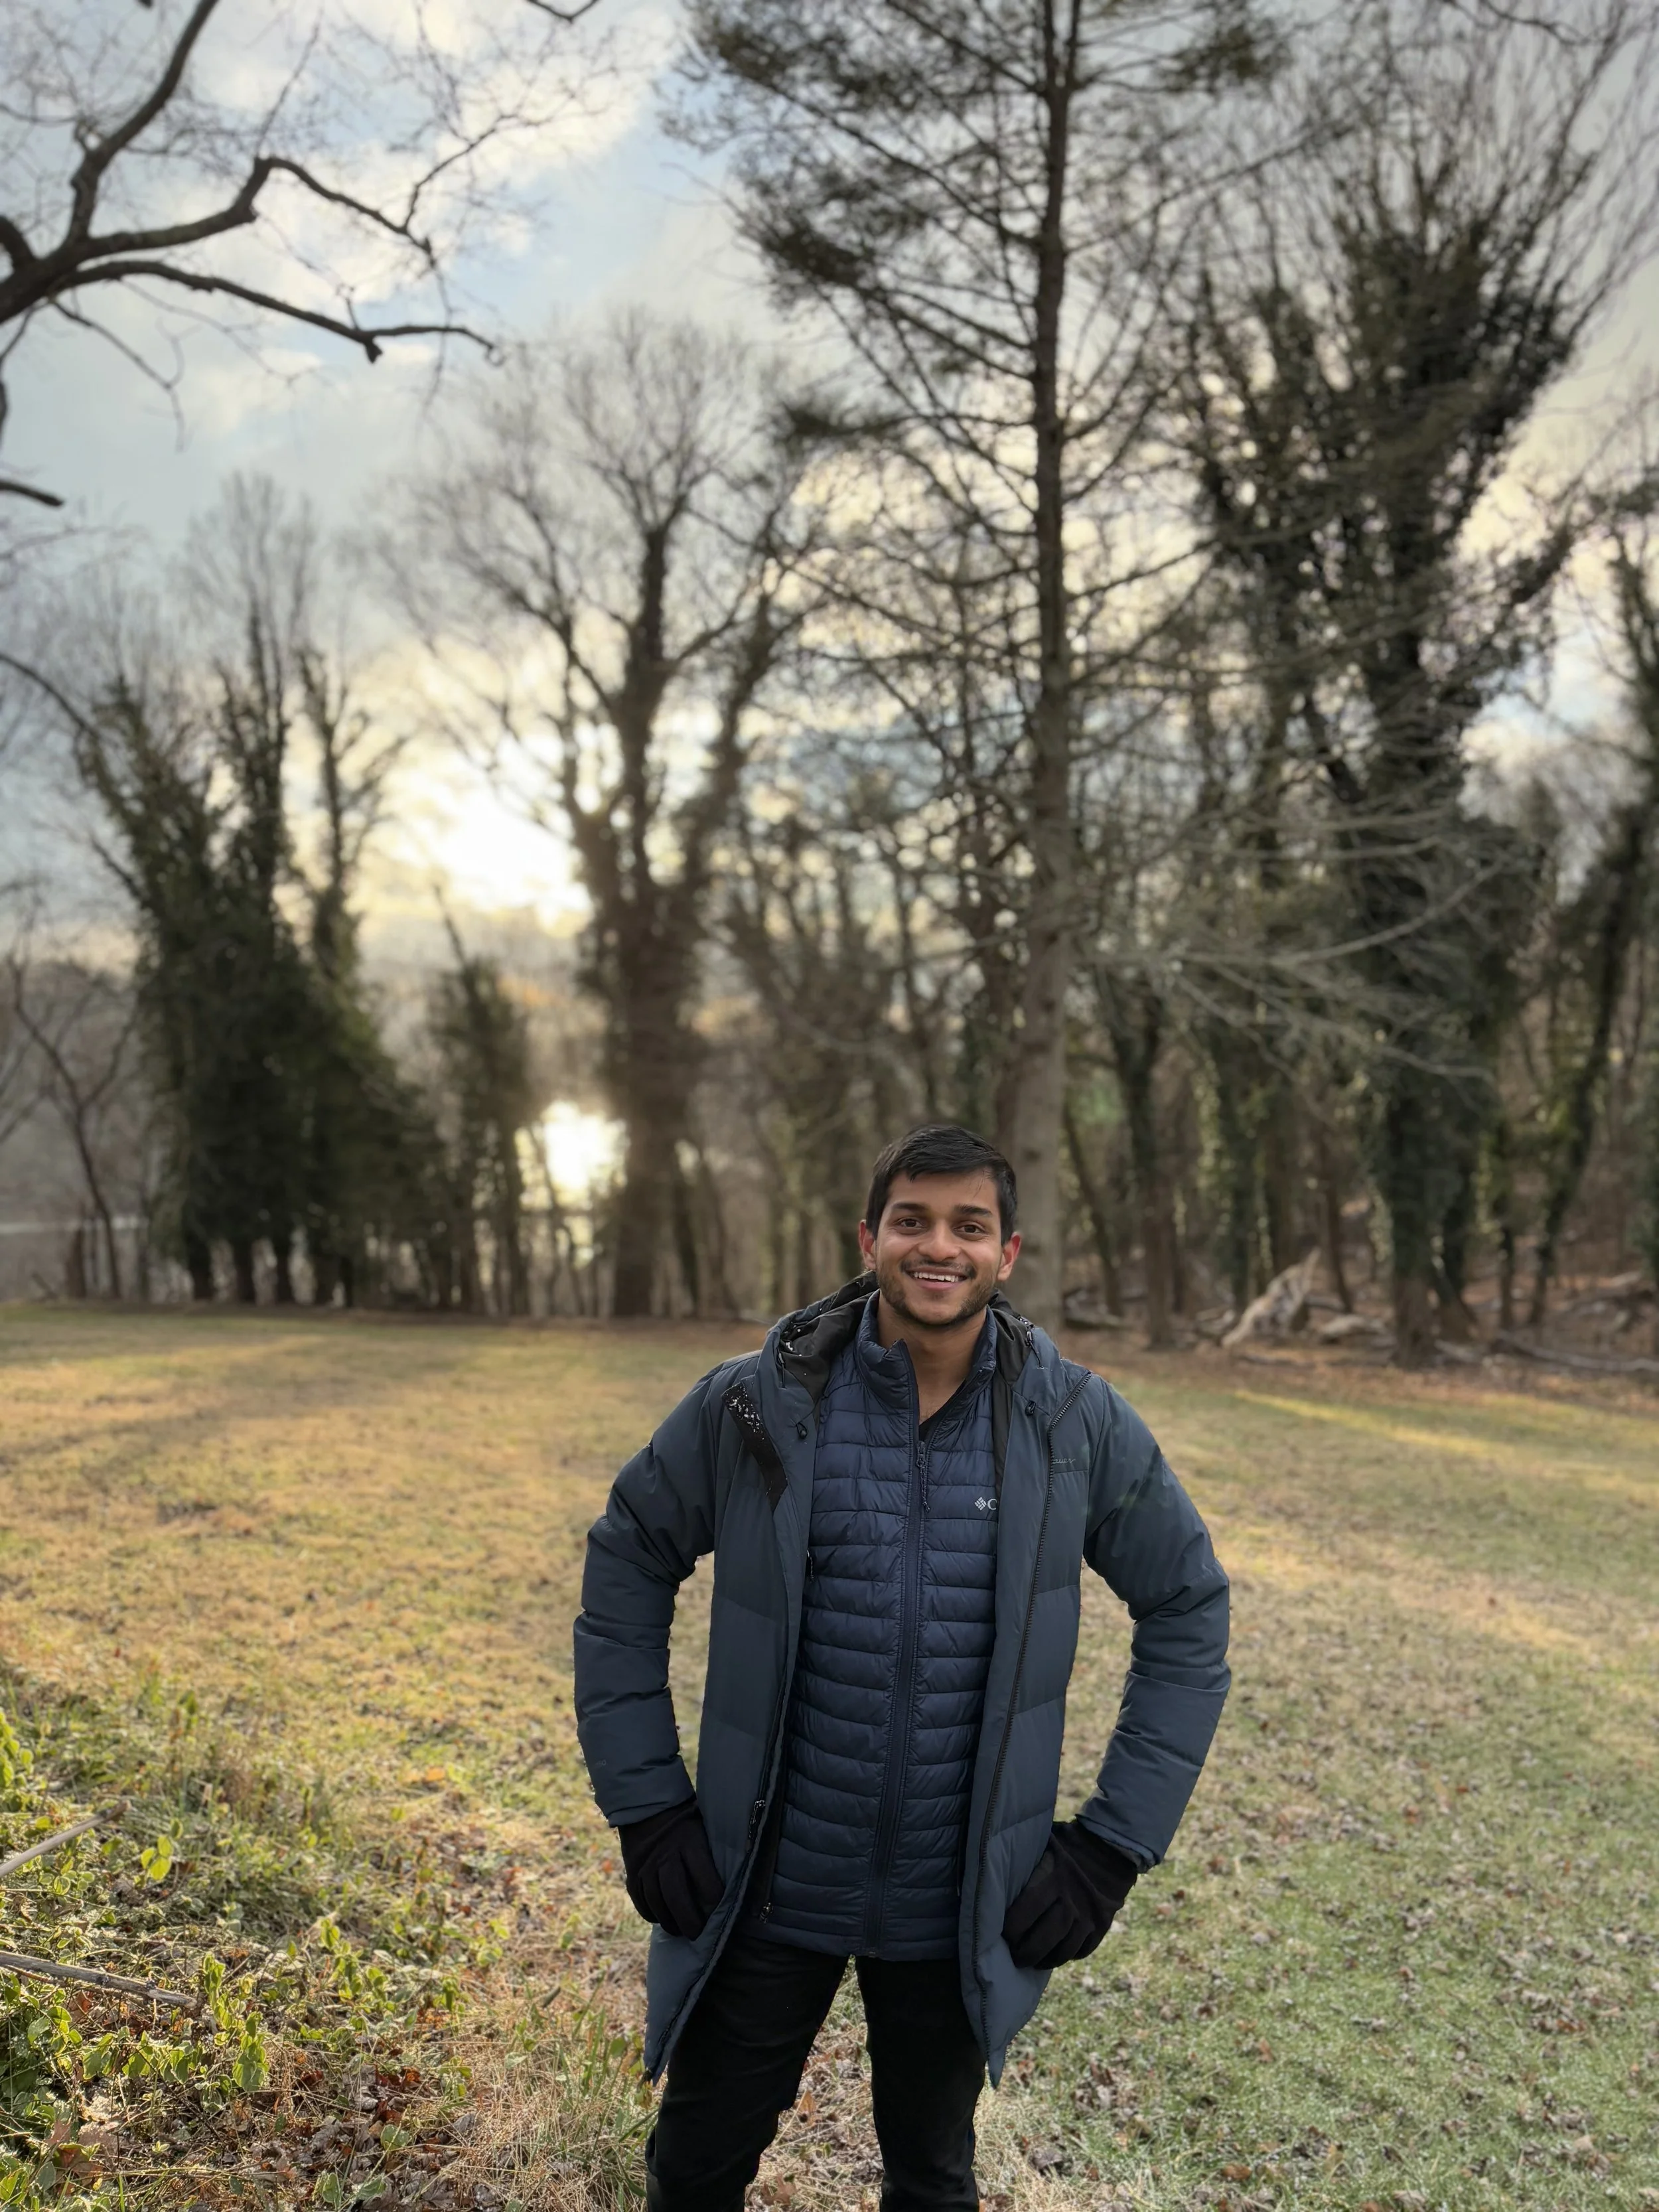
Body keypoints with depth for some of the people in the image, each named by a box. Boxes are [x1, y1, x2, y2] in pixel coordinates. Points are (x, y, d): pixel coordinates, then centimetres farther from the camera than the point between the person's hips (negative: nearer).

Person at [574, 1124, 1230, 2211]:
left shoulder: (1078, 1423, -11)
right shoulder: (754, 1405, -12)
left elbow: (1189, 1613, 0)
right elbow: (626, 1573, 0)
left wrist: (1117, 1841, -3)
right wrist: (645, 1805, -3)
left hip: (962, 1910, 1)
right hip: (767, 1895, 0)